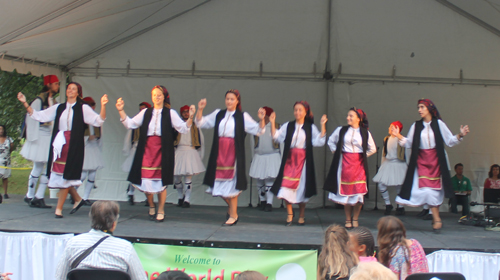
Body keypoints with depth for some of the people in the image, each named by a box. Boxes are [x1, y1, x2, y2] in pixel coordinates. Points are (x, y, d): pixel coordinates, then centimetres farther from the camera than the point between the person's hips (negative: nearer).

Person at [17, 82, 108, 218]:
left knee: (66, 175, -3)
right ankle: (77, 199, 26)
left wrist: (103, 106, -23)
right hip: (59, 145, 4)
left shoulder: (83, 108, 2)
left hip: (74, 146, -4)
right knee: (59, 175, 6)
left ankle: (59, 208, 4)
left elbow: (99, 121, -8)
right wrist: (25, 103, 7)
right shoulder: (59, 108, 13)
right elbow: (38, 116, 15)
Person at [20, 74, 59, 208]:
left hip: (51, 138, 6)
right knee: (38, 168, 0)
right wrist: (33, 137, -12)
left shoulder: (54, 103, 13)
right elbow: (31, 118, -8)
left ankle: (39, 197, 8)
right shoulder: (39, 101, -7)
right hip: (40, 138, -6)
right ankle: (30, 196, 14)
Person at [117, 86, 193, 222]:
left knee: (161, 182, 2)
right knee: (146, 180, 0)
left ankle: (161, 211, 16)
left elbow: (183, 128, -2)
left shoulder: (170, 113, 2)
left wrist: (190, 117, -18)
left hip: (162, 151, -2)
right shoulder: (146, 112, 10)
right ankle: (151, 206, 25)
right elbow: (130, 124, 11)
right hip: (147, 150, 2)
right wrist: (121, 111, 3)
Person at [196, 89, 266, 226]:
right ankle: (231, 207, 32)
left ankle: (233, 215, 11)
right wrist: (200, 110, 1)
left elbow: (258, 130, -3)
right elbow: (201, 123, 15)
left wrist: (261, 120, -19)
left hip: (234, 153, -4)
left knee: (231, 183, -1)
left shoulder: (242, 117, 2)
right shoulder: (218, 114, 10)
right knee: (220, 183, 6)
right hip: (219, 153, 4)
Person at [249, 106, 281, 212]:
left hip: (272, 156, -3)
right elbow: (254, 142, 15)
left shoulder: (275, 127, 2)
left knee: (269, 180, -6)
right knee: (259, 180, 5)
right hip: (259, 156, 3)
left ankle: (269, 203, -3)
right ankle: (262, 201, 19)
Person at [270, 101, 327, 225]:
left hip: (303, 160, -1)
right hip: (289, 160, 1)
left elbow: (319, 142, -6)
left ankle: (301, 215, 21)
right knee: (286, 187, -9)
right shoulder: (288, 126, 8)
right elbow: (277, 137, -1)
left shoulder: (310, 127, 4)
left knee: (301, 187, 5)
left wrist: (323, 126, -11)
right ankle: (289, 214, 7)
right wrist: (272, 123, -6)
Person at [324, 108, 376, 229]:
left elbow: (372, 149, 14)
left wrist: (363, 155, 6)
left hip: (359, 164, -1)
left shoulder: (365, 133, 2)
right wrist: (337, 152, 8)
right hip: (345, 163, 1)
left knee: (359, 191, -3)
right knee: (345, 191, 2)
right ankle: (348, 220, 12)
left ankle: (355, 219, 10)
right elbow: (331, 142, 17)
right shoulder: (341, 130, 4)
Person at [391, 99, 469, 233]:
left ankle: (435, 219, 11)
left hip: (436, 160, -1)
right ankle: (437, 219, -3)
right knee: (426, 189, -9)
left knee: (434, 188, -1)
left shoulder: (438, 124, 2)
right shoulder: (416, 126, 7)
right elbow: (409, 144, 6)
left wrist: (460, 135, -14)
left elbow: (450, 141, 2)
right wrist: (399, 136, -6)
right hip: (421, 160, 1)